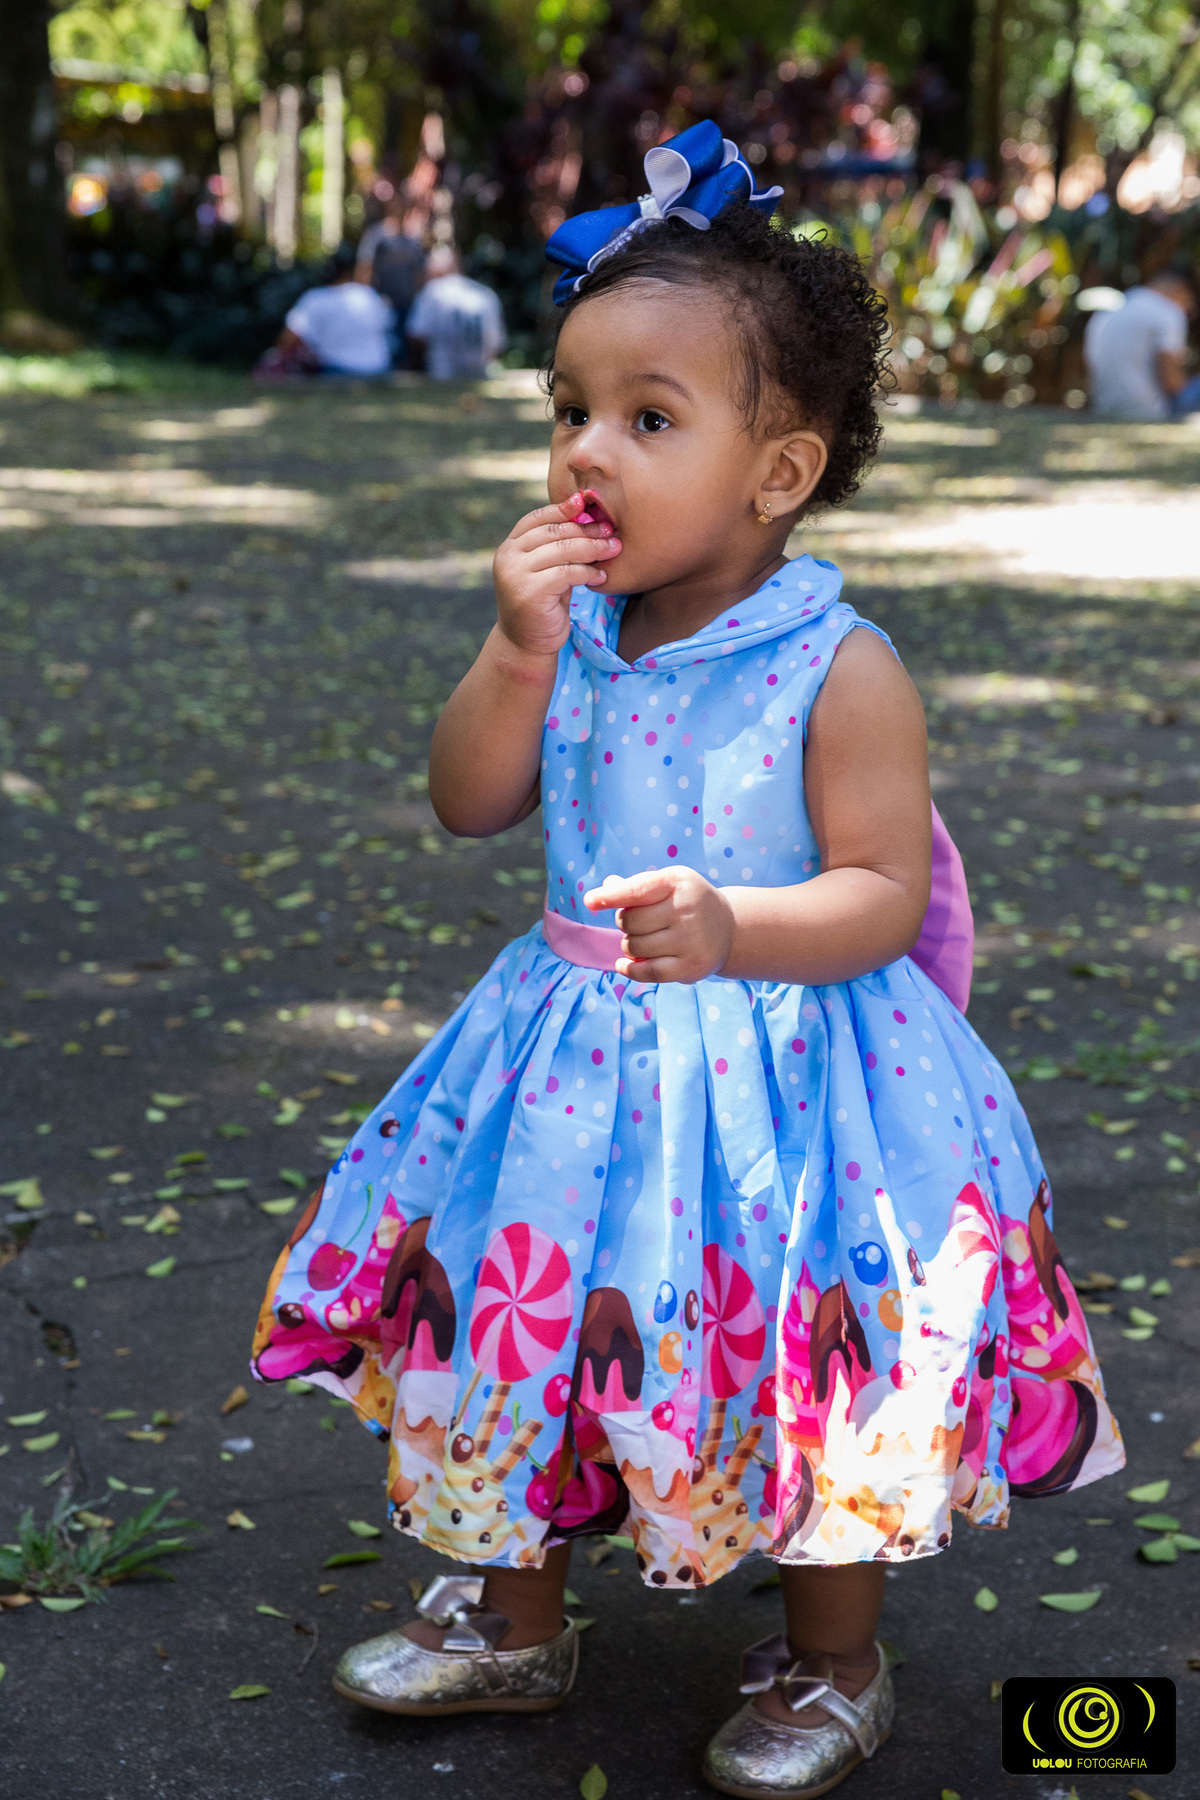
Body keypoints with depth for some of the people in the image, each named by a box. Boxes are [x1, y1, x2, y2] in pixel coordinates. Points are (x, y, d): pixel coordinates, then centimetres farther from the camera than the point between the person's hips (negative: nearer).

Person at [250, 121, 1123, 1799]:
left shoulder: (840, 668, -16)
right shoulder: (578, 630, 1)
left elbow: (882, 897, -17)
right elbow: (471, 804, 1)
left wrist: (736, 927, -36)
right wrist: (521, 649, -14)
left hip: (785, 1070, -6)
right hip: (582, 1064, 6)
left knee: (807, 1368, 2)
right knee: (523, 1323, 15)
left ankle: (832, 1664, 29)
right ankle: (512, 1616, 39)